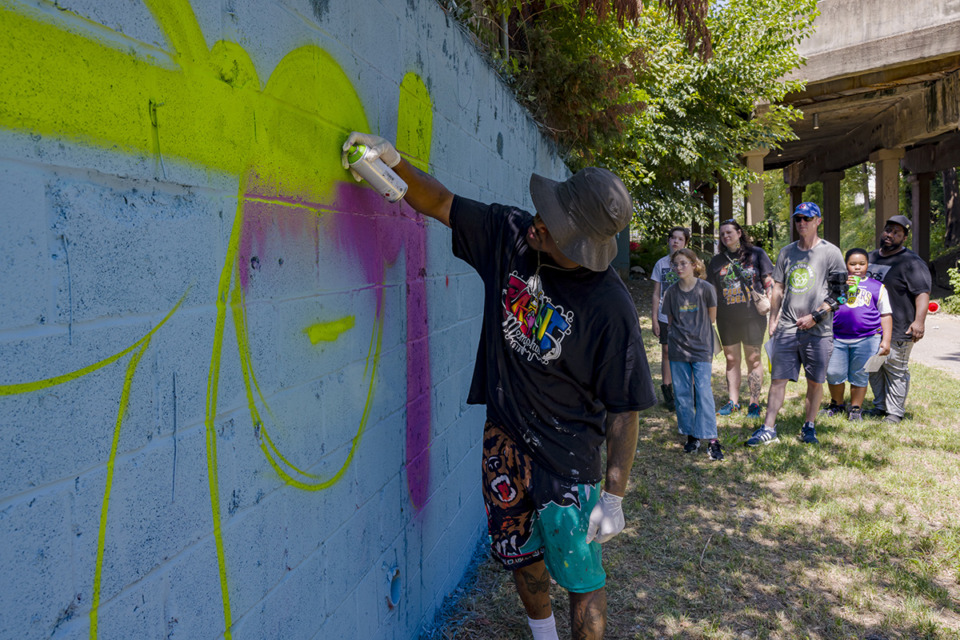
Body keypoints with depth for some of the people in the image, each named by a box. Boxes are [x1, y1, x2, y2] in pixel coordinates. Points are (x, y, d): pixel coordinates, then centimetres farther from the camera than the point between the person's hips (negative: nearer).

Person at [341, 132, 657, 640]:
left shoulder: (611, 308, -25)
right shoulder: (511, 234, -10)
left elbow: (625, 409, -18)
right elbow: (440, 204, 1)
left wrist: (614, 495, -15)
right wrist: (392, 160, -16)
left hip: (567, 456, -6)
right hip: (504, 440, 6)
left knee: (580, 575, 6)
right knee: (520, 555, 23)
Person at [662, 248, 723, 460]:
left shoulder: (705, 289, -6)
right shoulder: (671, 292, 1)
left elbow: (711, 317, 5)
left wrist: (697, 331, 11)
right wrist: (681, 333, 6)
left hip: (701, 348, -3)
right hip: (678, 349, 3)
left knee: (704, 393, -7)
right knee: (682, 393, 6)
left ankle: (712, 440, -4)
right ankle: (691, 435, 18)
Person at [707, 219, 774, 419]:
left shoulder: (756, 254, 2)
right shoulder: (717, 261, 10)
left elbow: (769, 282, 2)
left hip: (752, 315, -3)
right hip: (727, 318, 3)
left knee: (753, 359, 2)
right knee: (731, 359, 9)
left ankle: (754, 402, 10)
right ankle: (733, 401, 17)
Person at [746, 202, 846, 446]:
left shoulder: (830, 252, -1)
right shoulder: (786, 252, 12)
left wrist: (815, 316, -11)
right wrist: (772, 320, 12)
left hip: (818, 330, -3)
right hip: (787, 328, 3)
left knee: (815, 381, 6)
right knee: (778, 378, 0)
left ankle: (809, 426, 21)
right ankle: (768, 428, 2)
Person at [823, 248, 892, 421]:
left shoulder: (877, 287, 11)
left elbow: (886, 315, 11)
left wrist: (886, 340, 3)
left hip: (866, 339, -1)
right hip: (837, 338, 1)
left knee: (859, 376, 4)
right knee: (833, 373, -1)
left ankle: (856, 408, 21)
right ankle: (837, 404, 21)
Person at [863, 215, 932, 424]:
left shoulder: (912, 262, -8)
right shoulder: (871, 257, 14)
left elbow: (923, 293, -16)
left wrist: (919, 321, -26)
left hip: (897, 330, -7)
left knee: (896, 371, -1)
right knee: (874, 369, 12)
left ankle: (895, 412, 9)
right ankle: (880, 406, 26)